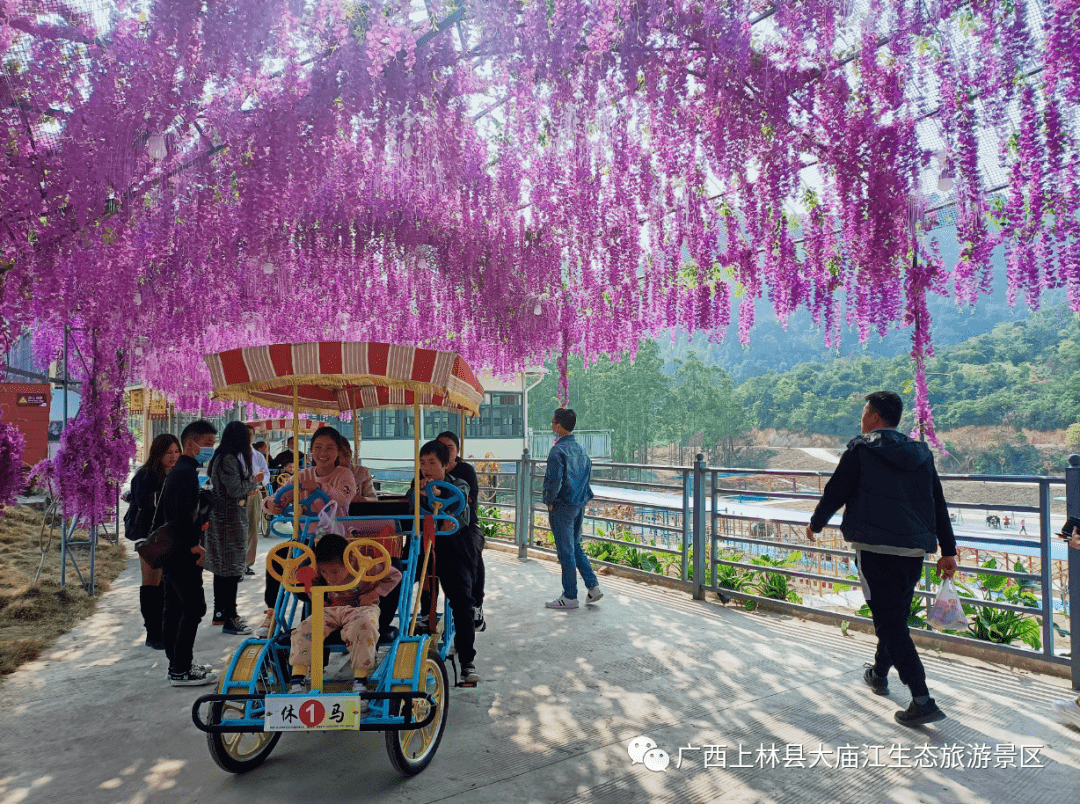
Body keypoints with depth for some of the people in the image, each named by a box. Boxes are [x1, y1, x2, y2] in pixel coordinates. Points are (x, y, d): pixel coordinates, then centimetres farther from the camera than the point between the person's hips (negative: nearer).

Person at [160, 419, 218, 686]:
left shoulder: (176, 471, 17)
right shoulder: (186, 472, -17)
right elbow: (183, 514, -26)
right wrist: (194, 545, -18)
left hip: (171, 551, 11)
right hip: (182, 554, -11)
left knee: (175, 607, 14)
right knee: (193, 607, -6)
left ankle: (178, 663, 23)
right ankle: (181, 671, -2)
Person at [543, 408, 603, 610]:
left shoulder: (558, 450, -18)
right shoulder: (580, 449, 8)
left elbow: (555, 481, -23)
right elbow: (588, 474, 16)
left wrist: (550, 501, -9)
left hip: (562, 507, -8)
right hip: (579, 505, 8)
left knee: (566, 551, 1)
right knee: (575, 546, 19)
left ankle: (570, 597, 10)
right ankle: (593, 586, 15)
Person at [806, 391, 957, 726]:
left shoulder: (860, 449, -6)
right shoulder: (920, 453, 12)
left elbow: (836, 491, -5)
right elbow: (938, 504, 13)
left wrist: (815, 523, 12)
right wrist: (948, 551, 16)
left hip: (877, 548, -7)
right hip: (914, 550, 7)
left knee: (890, 623, -4)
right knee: (896, 617, 22)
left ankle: (922, 701, -9)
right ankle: (879, 674, 40)